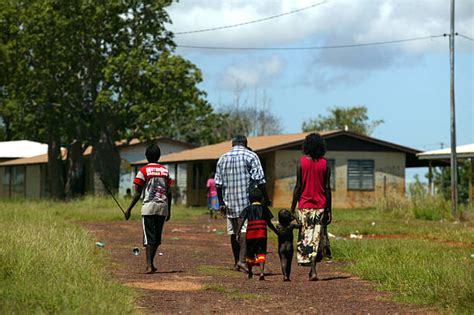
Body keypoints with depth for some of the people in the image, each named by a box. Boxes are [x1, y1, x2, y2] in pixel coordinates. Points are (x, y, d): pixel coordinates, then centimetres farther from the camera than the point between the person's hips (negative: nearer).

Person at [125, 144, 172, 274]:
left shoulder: (144, 171, -2)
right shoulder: (165, 170, 11)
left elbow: (137, 193, -6)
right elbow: (169, 192, 10)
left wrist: (129, 209, -1)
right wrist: (169, 210, 18)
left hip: (149, 207, -4)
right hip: (162, 207, 4)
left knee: (149, 238, -4)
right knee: (157, 237, 14)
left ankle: (149, 265, -15)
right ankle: (150, 263, 23)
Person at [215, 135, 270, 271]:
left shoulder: (223, 158, 13)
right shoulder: (251, 156, -1)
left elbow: (218, 183, 11)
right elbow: (259, 179, -9)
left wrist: (221, 202, 14)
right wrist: (265, 198, -5)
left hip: (229, 202, 4)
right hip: (247, 200, -4)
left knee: (234, 232, 12)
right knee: (246, 230, -8)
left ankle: (236, 262, 19)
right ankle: (242, 259, -22)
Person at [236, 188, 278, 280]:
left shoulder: (247, 209, 7)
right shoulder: (264, 208, 7)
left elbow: (241, 221, -4)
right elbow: (269, 223, 8)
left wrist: (238, 233, -7)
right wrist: (276, 232, 19)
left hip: (250, 235, 1)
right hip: (262, 234, -1)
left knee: (250, 254, 16)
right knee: (261, 253, -5)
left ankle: (250, 272, 32)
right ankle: (262, 272, -23)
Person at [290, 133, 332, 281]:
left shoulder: (301, 162, -4)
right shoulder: (325, 164, 1)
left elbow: (298, 186, -5)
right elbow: (327, 188, 1)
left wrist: (292, 207, 1)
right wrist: (329, 210, 7)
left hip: (305, 206, -2)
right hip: (320, 206, 2)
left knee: (304, 236, 7)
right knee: (316, 237, 4)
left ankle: (306, 262, -3)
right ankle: (313, 270, -4)